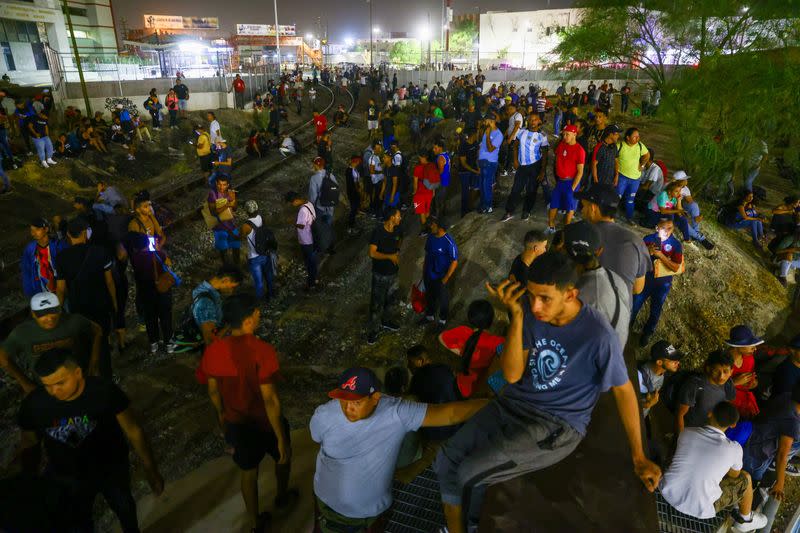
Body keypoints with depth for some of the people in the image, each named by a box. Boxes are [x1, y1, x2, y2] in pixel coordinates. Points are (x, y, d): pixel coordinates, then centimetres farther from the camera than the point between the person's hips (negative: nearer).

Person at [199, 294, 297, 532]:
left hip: (237, 423, 4)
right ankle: (282, 498, 55)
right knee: (283, 456, 28)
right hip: (266, 422, -3)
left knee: (248, 471, 25)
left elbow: (213, 390, 1)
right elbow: (270, 399, -27)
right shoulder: (262, 351, -32)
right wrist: (282, 438, -17)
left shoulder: (212, 350, -15)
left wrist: (221, 415, 20)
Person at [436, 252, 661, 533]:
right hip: (513, 404, 5)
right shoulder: (532, 312, -8)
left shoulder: (598, 335, -21)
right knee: (447, 459, -7)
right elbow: (512, 375, -10)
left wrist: (639, 457, 2)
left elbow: (623, 390, -6)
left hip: (557, 425, -5)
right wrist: (517, 315, -21)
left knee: (470, 473, -18)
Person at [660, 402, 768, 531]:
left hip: (667, 493, 4)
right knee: (745, 479, 16)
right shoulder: (734, 448, -13)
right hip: (699, 509, -3)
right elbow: (734, 475, 8)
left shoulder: (687, 432, -3)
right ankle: (745, 521, 39)